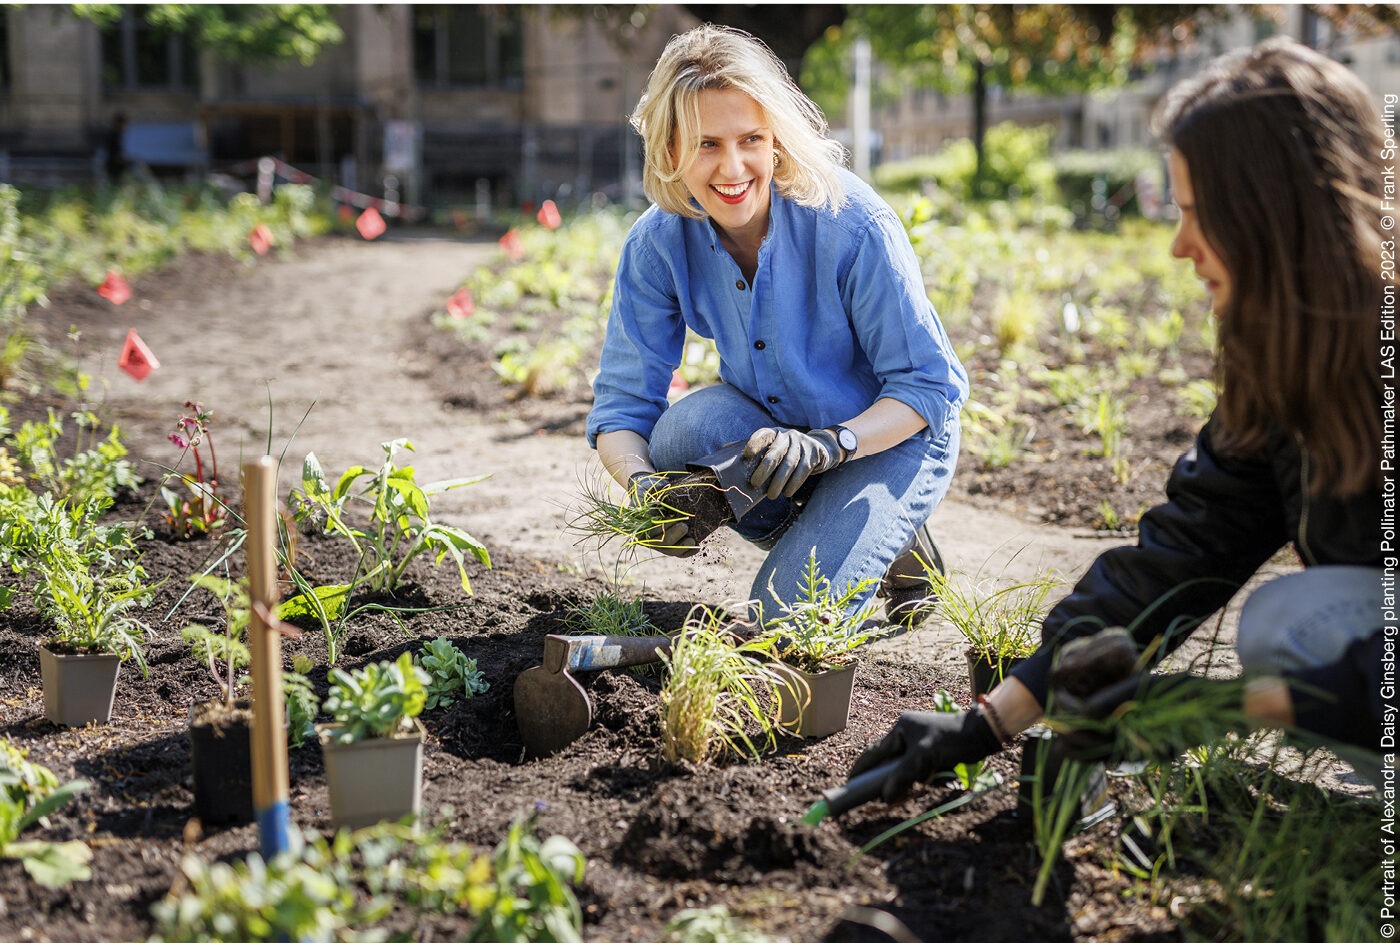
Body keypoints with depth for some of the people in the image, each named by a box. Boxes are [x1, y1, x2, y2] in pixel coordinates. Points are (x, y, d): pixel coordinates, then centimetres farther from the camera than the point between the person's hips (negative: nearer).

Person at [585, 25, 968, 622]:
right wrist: (642, 484, -35)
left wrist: (825, 445, -36)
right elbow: (621, 404, -12)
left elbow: (931, 384, -19)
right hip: (768, 425, 4)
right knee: (687, 430, -31)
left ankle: (899, 547, 9)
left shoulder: (853, 226, -27)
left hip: (891, 438, -4)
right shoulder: (657, 243, -16)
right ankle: (809, 539, -3)